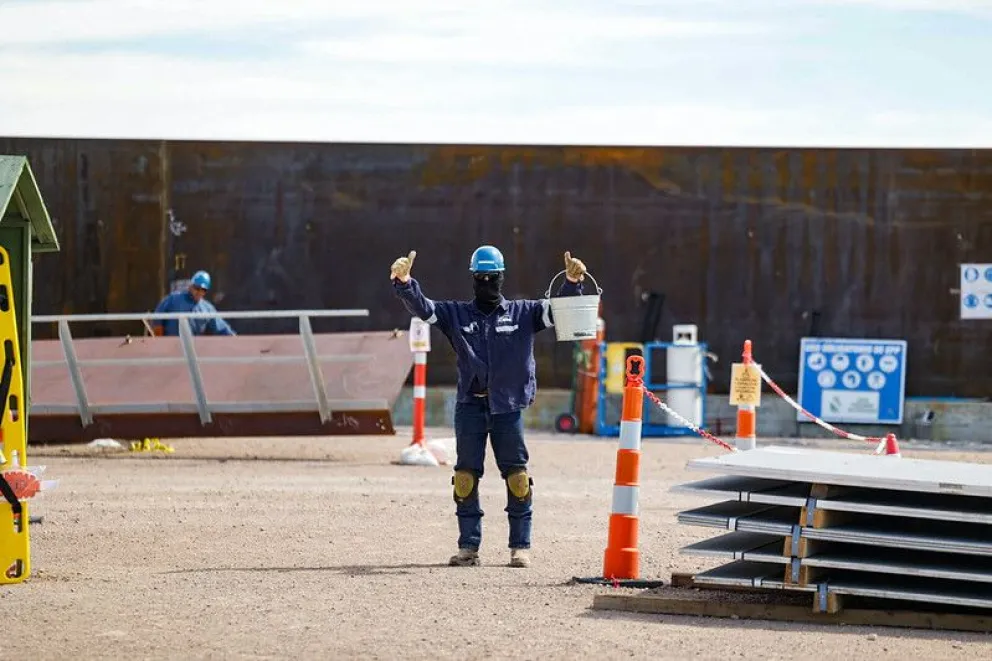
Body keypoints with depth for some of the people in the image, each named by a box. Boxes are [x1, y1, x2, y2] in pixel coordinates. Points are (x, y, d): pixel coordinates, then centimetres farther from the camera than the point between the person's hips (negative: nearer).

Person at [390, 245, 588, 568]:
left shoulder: (523, 313, 7)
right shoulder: (457, 314, 8)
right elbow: (421, 307, -1)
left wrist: (572, 283, -18)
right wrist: (404, 282, -20)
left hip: (508, 405, -1)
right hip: (470, 405, 1)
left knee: (517, 477, -1)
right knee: (466, 477, 1)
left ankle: (521, 545, 6)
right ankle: (468, 546, 7)